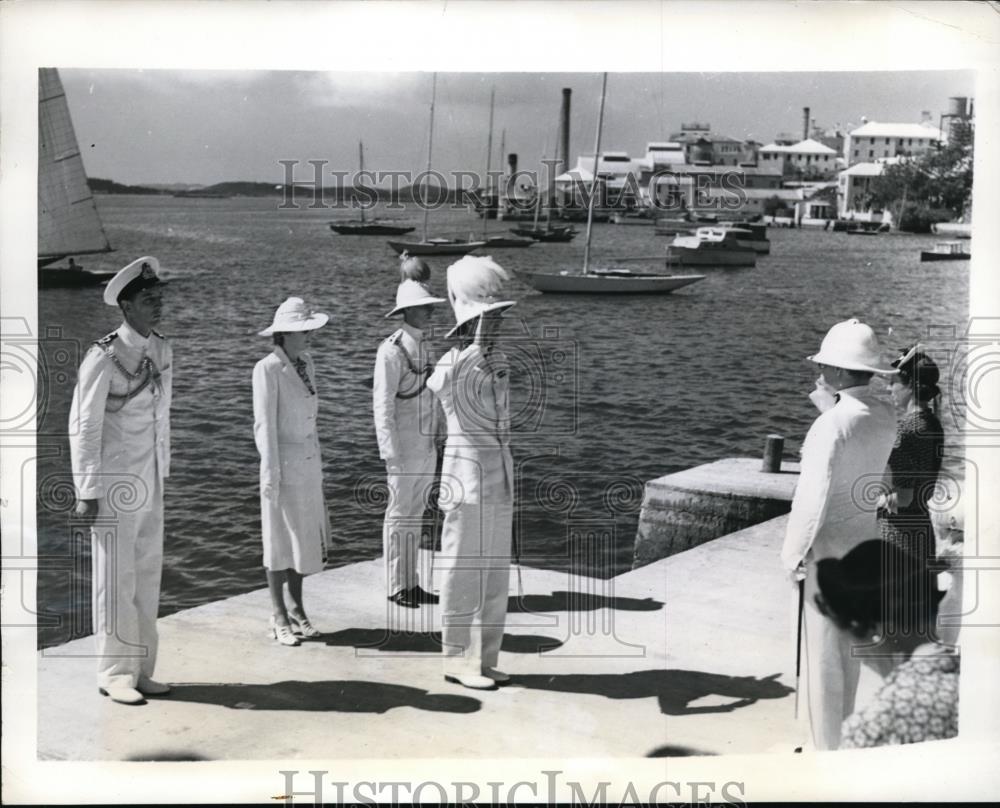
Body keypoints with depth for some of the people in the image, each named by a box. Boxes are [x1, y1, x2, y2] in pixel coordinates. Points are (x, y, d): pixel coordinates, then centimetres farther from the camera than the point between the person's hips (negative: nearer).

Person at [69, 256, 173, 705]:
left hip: (151, 482, 7)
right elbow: (84, 428, -12)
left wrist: (164, 473, 13)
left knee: (148, 573, 11)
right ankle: (114, 674, 13)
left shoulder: (162, 351, 6)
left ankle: (141, 669, 22)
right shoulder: (104, 358, -14)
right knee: (116, 579, 1)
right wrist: (88, 492, -12)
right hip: (115, 482, -7)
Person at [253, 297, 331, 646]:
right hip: (282, 461, -7)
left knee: (305, 536, 13)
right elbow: (264, 425, -15)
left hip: (308, 461, 7)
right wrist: (271, 474, -16)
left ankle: (297, 608, 26)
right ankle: (279, 617, 15)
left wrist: (317, 461, 16)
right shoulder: (267, 370, -14)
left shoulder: (305, 362, 8)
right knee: (280, 539, 4)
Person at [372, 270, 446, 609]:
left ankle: (410, 583, 22)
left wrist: (436, 442, 17)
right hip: (404, 447, -8)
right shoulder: (391, 351, -16)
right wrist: (391, 454, -20)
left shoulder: (426, 348, 12)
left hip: (426, 446, 8)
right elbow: (383, 405, -17)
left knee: (415, 514, 13)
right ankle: (396, 587, 11)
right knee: (400, 514, 1)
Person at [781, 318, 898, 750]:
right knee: (848, 643, 21)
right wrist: (829, 406, 7)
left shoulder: (831, 424, -25)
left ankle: (828, 748, 14)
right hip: (864, 534, 8)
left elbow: (813, 497, -24)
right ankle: (841, 735, 35)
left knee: (822, 652, 4)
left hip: (828, 544, -8)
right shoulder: (885, 416, -2)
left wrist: (793, 554, -12)